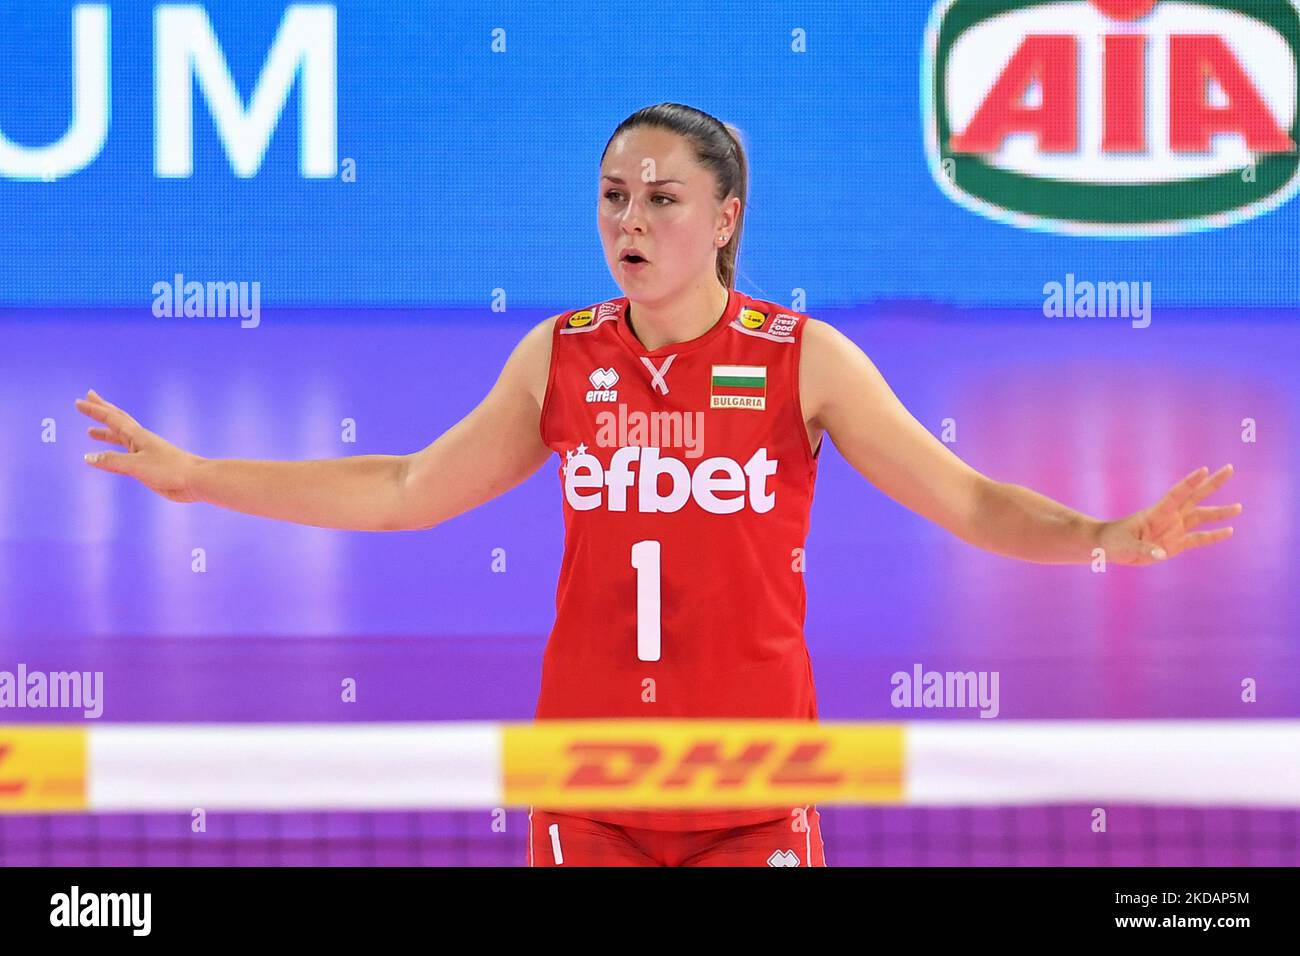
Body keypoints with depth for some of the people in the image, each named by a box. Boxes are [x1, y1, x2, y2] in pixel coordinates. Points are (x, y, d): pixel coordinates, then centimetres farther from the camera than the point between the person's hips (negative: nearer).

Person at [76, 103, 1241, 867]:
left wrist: (1102, 537, -25)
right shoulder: (561, 357, 4)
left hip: (752, 792, -2)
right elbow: (407, 492, 14)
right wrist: (200, 477, 12)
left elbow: (967, 500, -6)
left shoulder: (805, 359, -4)